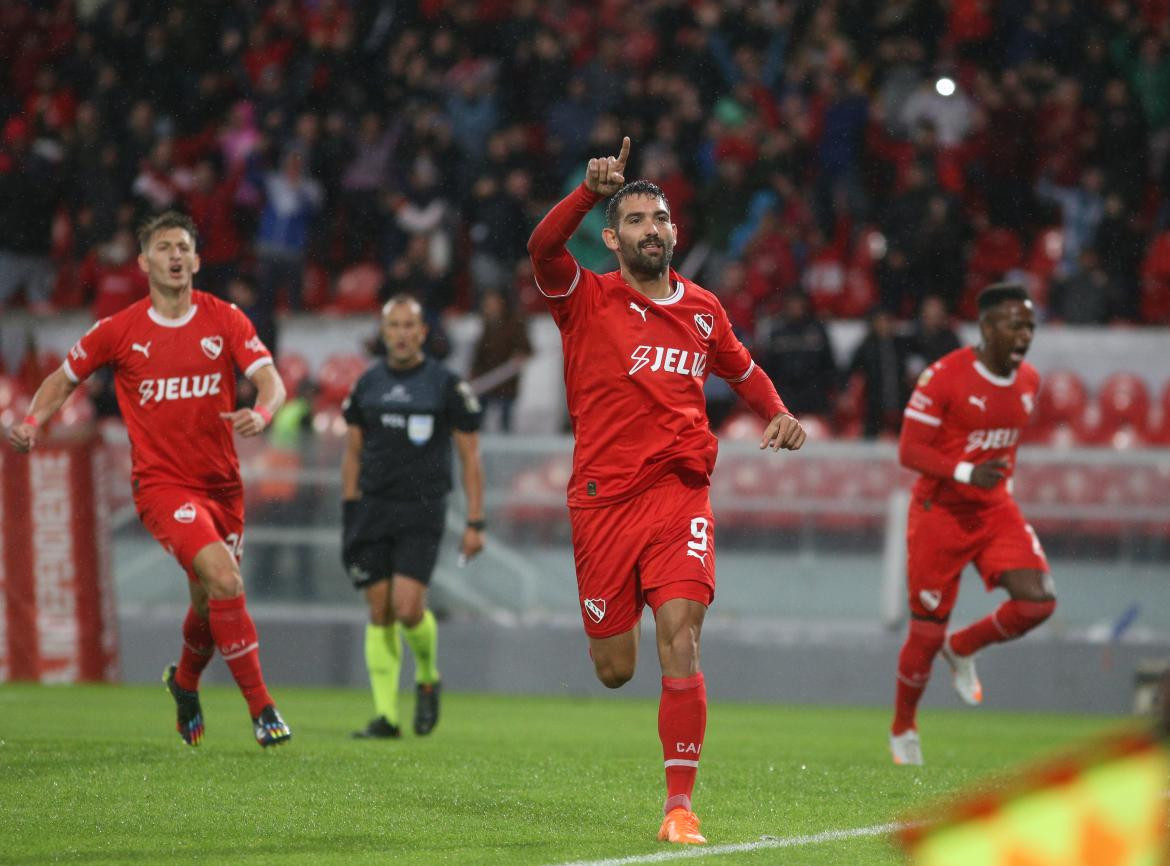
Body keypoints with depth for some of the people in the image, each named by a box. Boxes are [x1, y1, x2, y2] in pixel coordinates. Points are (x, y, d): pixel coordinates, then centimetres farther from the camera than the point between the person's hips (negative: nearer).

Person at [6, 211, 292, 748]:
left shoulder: (225, 320, 0)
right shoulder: (120, 331, -2)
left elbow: (272, 382, -8)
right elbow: (64, 378, 11)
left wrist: (261, 412, -31)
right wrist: (33, 422, -7)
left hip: (222, 482, 3)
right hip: (161, 482, -3)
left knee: (210, 603, 14)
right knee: (224, 579, -24)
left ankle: (185, 681, 47)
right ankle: (261, 708, -19)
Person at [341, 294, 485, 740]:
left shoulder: (447, 385, -2)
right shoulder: (367, 384, 8)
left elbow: (470, 457, 0)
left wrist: (475, 523, -4)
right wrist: (349, 516, 11)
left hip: (422, 511, -4)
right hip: (373, 509, 4)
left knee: (408, 607, -16)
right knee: (379, 613, 0)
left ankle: (428, 678, 14)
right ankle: (385, 715, 3)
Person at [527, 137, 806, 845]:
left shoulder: (703, 310, 12)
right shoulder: (587, 300, 0)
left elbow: (744, 371, 30)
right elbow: (543, 249, -21)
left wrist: (779, 414, 9)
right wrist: (591, 191, -36)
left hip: (680, 492, 1)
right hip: (603, 497, -1)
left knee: (680, 638, -17)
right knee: (615, 670, 4)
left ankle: (681, 806, -13)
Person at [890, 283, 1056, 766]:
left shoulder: (1028, 381, 3)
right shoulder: (943, 377, -18)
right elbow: (909, 451, -18)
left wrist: (1002, 476, 12)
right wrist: (967, 473, -30)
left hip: (994, 509, 5)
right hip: (939, 512, -5)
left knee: (1038, 600, -17)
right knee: (927, 632, 1)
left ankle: (962, 649, 12)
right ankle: (903, 730, 25)